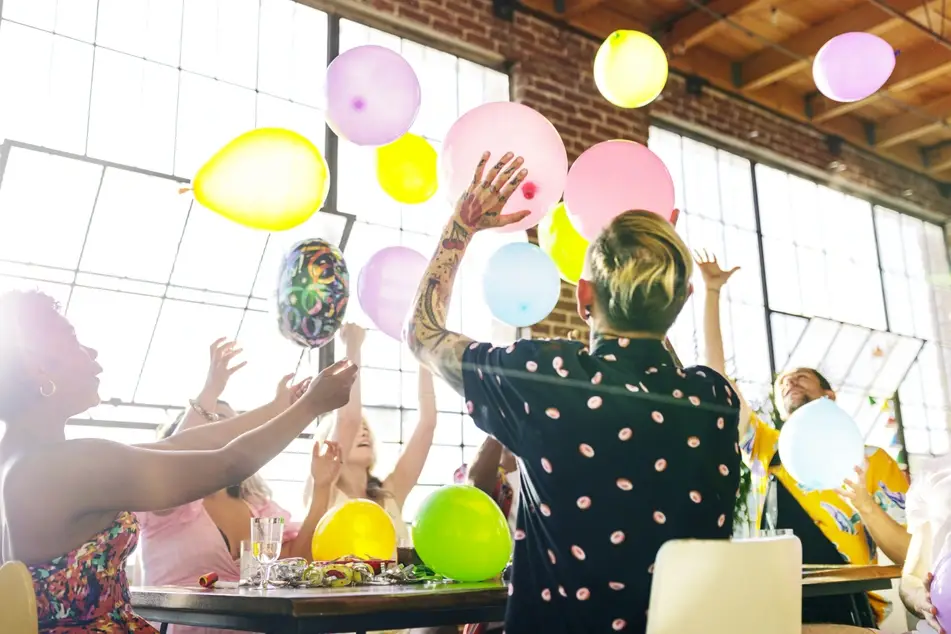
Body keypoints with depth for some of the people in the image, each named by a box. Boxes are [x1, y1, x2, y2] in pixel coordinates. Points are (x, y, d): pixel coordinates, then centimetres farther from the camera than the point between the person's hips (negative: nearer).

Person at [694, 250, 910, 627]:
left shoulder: (872, 461, 9)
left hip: (849, 616, -2)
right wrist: (712, 292, 8)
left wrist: (864, 503, -15)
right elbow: (716, 375, 9)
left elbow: (913, 557, 3)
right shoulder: (768, 450, 14)